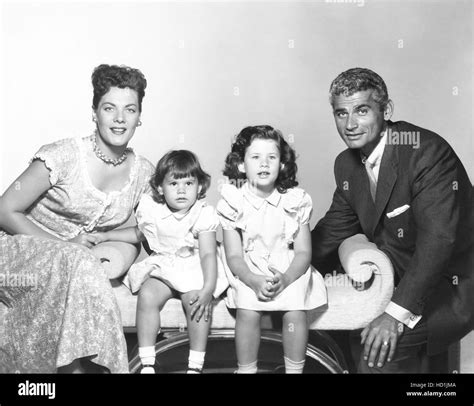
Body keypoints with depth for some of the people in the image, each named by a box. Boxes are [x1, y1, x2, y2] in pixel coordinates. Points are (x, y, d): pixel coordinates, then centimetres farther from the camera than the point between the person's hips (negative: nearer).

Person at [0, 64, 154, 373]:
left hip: (79, 263, 4)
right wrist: (63, 244, -18)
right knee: (76, 267, -33)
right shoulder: (64, 156, -16)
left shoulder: (144, 173, -2)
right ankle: (74, 364, -21)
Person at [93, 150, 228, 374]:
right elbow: (139, 233, 19)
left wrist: (208, 289, -32)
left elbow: (208, 254, -19)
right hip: (162, 266, 3)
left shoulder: (203, 214, -14)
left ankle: (196, 365, -16)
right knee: (147, 296, -25)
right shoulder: (151, 210, -3)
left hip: (194, 269, -3)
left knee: (197, 301, -30)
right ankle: (147, 363, -15)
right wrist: (106, 236, 12)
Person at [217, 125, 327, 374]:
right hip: (248, 272, 0)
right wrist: (254, 281, -25)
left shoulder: (295, 200, -4)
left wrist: (285, 279, -23)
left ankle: (295, 369, -2)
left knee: (294, 313, -23)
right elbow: (234, 255, -6)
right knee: (247, 311, -25)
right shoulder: (234, 201, -6)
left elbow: (303, 252, -3)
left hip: (289, 270, 1)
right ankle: (246, 370, -6)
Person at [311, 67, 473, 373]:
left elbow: (438, 238, -30)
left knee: (386, 345, -28)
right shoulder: (346, 164, 2)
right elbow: (335, 226, 12)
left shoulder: (428, 152, -23)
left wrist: (397, 315, -36)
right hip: (400, 276, 8)